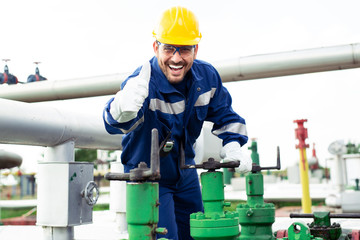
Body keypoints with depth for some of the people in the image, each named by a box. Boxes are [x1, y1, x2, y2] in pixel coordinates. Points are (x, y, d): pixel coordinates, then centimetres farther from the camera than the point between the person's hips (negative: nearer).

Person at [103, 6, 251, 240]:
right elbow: (115, 124, -49)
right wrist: (124, 111, -72)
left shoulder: (207, 77, -13)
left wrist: (233, 148, -10)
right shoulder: (142, 83, -30)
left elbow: (224, 116, 5)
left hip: (186, 174, 6)